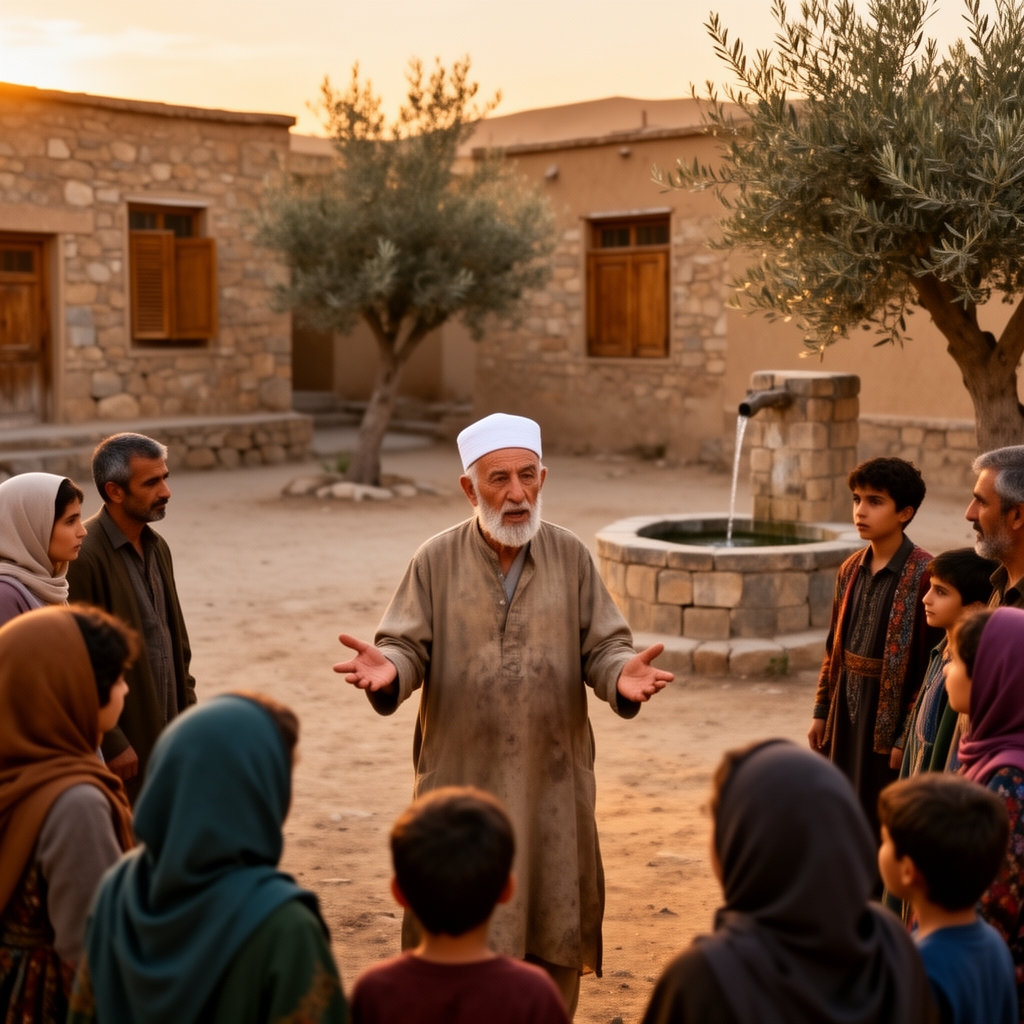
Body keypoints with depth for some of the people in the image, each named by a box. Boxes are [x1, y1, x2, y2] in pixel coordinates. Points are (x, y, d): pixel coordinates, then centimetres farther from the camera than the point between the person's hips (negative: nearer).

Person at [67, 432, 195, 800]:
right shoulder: (85, 556, -17)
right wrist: (111, 743, -16)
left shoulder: (157, 547, 9)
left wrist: (187, 711, 11)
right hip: (122, 745, -8)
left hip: (164, 732, 8)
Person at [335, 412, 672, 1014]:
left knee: (553, 938, 10)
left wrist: (622, 675, -24)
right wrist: (389, 670, -29)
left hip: (552, 785, 1)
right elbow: (409, 647, -5)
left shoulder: (571, 557, 1)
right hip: (460, 780, -1)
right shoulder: (438, 561, -2)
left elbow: (603, 647, -1)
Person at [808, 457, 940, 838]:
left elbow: (933, 665, -16)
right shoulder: (851, 569, 7)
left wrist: (908, 736, -17)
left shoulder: (923, 575, -15)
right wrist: (821, 711, 12)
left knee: (884, 822, 2)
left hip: (890, 713, -7)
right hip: (846, 707, 7)